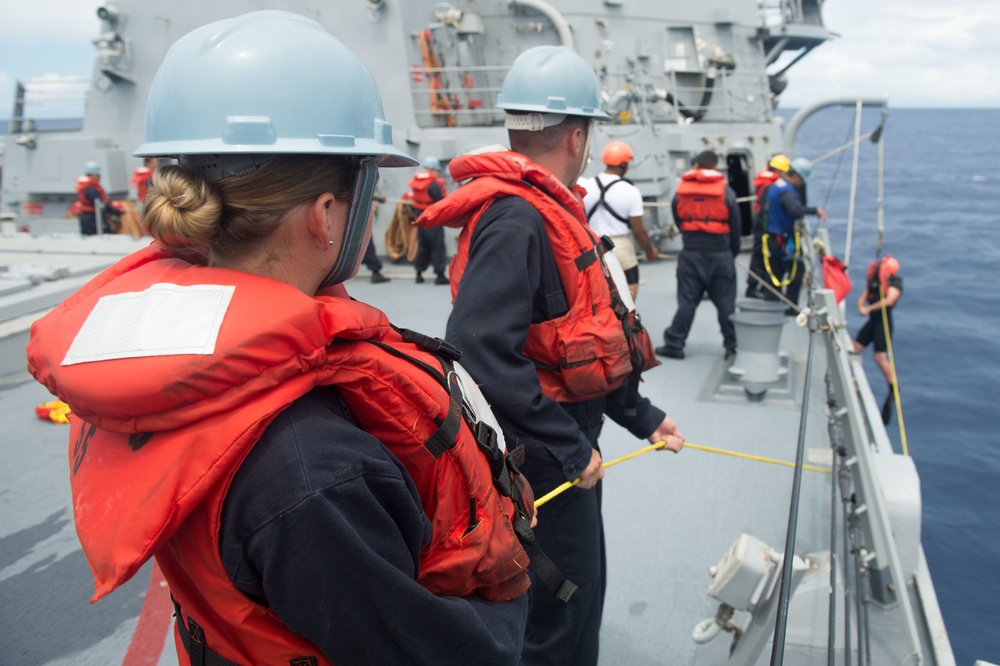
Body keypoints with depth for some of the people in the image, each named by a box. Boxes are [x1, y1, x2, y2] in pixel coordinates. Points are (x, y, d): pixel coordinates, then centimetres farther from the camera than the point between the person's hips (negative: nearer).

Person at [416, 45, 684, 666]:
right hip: (542, 460, -10)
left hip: (568, 445, 10)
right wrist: (569, 447, -26)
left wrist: (641, 415, 15)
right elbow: (482, 348, -33)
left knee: (582, 588, 26)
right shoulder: (516, 219, -23)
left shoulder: (549, 210, 9)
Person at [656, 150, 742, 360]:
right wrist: (733, 252, 17)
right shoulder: (726, 191, -4)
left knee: (687, 301, 6)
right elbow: (736, 226, 3)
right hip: (720, 254, -1)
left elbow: (678, 221, 9)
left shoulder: (680, 191, 2)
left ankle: (674, 344, 7)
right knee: (725, 302, 5)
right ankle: (732, 346, 9)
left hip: (691, 254, 2)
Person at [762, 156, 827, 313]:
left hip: (772, 239, 9)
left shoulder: (775, 186, 15)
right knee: (796, 272, 0)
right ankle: (791, 308, 4)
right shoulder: (787, 191, -18)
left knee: (775, 274, 12)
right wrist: (815, 210, -24)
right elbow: (796, 210, -35)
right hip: (785, 240, -9)